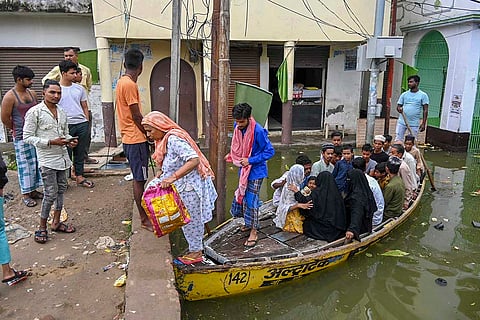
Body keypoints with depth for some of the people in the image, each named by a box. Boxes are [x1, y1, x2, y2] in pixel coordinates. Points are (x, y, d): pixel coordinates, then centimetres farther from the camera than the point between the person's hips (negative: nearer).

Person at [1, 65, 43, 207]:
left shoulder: (32, 93, 7)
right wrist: (17, 130, 4)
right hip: (21, 137, -6)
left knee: (36, 163, 12)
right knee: (25, 165, 2)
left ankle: (33, 190, 26)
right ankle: (26, 194, 14)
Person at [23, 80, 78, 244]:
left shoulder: (61, 112, 10)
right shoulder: (34, 112, -10)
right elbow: (28, 137, -11)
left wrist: (70, 140, -3)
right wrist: (51, 142, -20)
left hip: (62, 157, 7)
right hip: (47, 159, -7)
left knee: (61, 190, 14)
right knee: (50, 194, -5)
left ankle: (56, 222, 28)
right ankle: (42, 228, 11)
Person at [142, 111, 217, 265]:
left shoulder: (174, 140, -25)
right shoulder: (165, 139, 6)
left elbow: (194, 160, -34)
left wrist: (173, 177, -39)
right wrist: (162, 172, 2)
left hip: (189, 186, -10)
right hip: (182, 187, 10)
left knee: (190, 219, 5)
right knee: (189, 219, 20)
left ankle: (196, 252, 23)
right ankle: (196, 248, 35)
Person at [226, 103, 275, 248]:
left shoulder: (258, 131, -25)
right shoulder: (237, 127, -3)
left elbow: (270, 151, -19)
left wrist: (250, 160, -22)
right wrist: (232, 155, 6)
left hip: (255, 170, -7)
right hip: (243, 169, 7)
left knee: (251, 200, -5)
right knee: (241, 196, 15)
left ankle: (253, 233, 6)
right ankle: (249, 223, 36)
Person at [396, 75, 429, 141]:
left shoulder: (423, 95, 1)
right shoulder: (404, 94, 8)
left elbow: (425, 110, -1)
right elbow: (398, 106, 9)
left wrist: (423, 123, -7)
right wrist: (399, 109, -17)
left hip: (414, 124, -2)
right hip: (402, 122, 2)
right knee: (398, 140, 3)